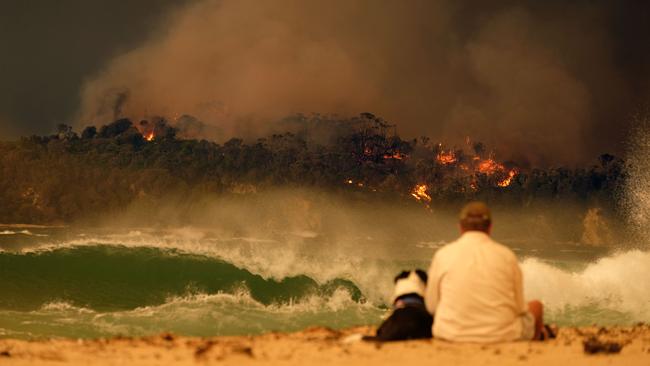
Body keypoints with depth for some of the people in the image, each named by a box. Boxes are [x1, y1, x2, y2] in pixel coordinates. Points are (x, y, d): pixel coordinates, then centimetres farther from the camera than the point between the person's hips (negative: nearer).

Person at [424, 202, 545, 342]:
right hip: (503, 336, -2)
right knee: (536, 306, 27)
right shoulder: (507, 255, -4)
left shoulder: (443, 255, -3)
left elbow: (431, 306, 4)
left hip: (451, 335, 2)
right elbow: (519, 308, 1)